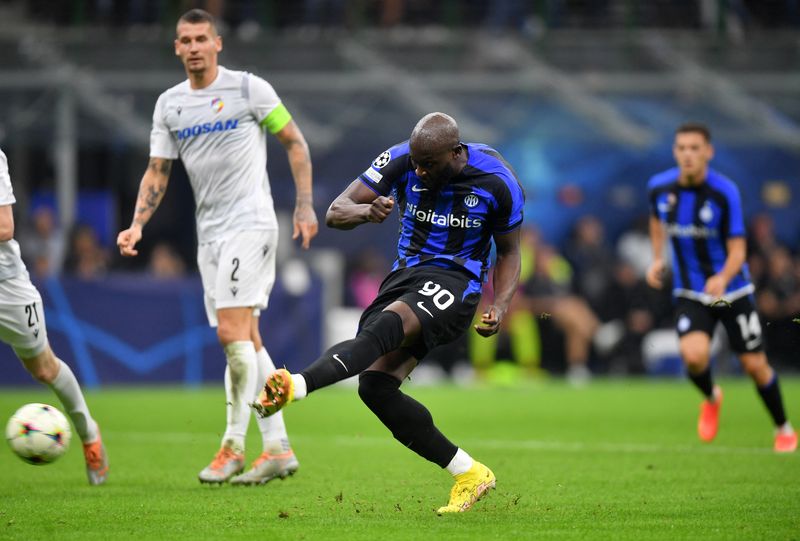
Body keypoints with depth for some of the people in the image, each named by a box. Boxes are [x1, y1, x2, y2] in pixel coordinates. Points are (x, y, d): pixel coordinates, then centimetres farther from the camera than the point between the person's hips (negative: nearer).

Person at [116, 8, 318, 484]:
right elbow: (158, 172, 12)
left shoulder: (249, 88, -4)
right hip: (210, 233, 6)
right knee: (247, 340, 6)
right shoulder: (169, 105, 10)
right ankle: (278, 449, 11)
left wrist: (305, 205, -6)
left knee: (232, 331, -16)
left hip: (252, 225, -6)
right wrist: (137, 225, -2)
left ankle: (233, 445, -9)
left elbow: (294, 142, 2)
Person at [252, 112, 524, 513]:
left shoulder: (496, 183, -8)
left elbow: (509, 252, 7)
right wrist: (366, 211, -31)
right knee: (375, 384, -13)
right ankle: (468, 474, -2)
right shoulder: (402, 161, -4)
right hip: (406, 275, 5)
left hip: (453, 283, -5)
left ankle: (297, 386, -61)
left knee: (385, 324, -36)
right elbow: (335, 212, -7)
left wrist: (499, 307, -10)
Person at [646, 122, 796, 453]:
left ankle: (783, 428, 30)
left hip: (732, 290, -2)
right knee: (694, 355, -23)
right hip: (689, 294, 2)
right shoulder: (659, 187, -7)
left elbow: (737, 251, -20)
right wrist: (657, 258, 7)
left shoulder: (724, 192, -19)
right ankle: (711, 398, 12)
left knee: (755, 366, 3)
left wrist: (723, 278, -39)